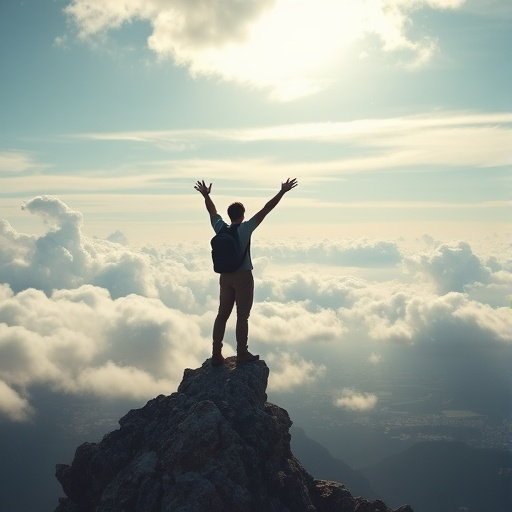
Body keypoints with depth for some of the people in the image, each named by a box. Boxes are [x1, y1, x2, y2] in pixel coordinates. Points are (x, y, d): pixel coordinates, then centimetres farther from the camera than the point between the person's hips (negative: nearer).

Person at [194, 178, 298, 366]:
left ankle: (216, 354, 9)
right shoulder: (245, 228, -13)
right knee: (242, 316, 2)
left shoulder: (220, 228, -1)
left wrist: (206, 195, 33)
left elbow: (212, 211, 17)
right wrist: (282, 192, -13)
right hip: (243, 276, -5)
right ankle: (242, 353, 6)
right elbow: (266, 210, -15)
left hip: (225, 276, 5)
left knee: (222, 314, 9)